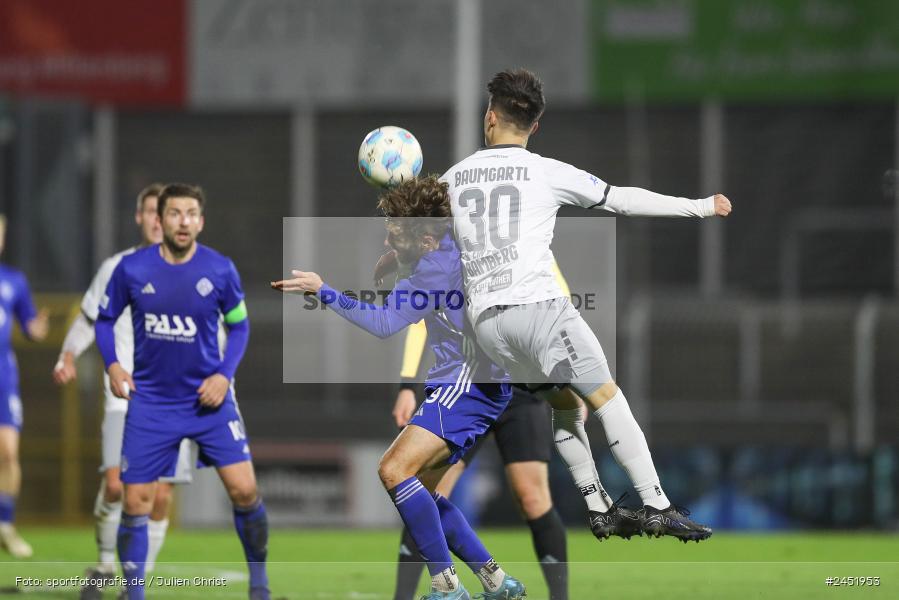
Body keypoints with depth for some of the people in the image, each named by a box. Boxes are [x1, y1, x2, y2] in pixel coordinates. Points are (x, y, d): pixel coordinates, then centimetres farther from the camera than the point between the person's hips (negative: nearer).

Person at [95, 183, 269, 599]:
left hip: (207, 397, 0)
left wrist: (224, 374, -8)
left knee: (244, 489, -10)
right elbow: (105, 319, 7)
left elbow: (238, 326, 6)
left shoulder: (220, 270, -7)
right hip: (150, 401, 0)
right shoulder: (132, 268, -8)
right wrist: (112, 365, -8)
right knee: (136, 502, -1)